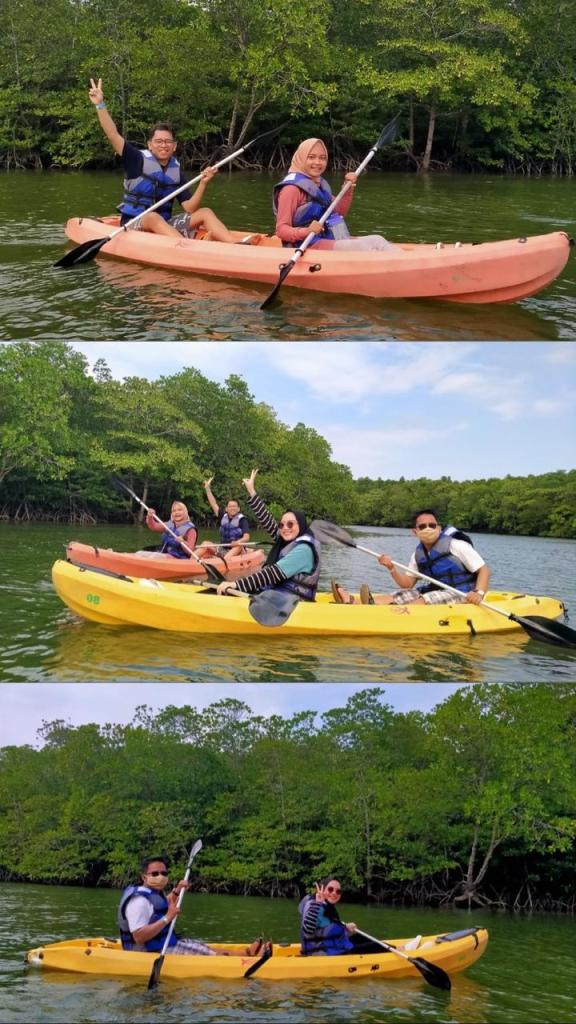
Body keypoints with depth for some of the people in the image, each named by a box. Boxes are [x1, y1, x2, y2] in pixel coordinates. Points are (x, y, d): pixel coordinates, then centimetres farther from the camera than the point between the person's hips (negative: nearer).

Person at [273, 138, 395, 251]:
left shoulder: (320, 184, 17)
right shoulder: (292, 187, -10)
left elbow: (339, 212, 28)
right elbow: (281, 229, -15)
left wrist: (348, 189, 11)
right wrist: (307, 231, -33)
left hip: (329, 243, 9)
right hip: (310, 247, -9)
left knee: (376, 240, -6)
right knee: (367, 245, -19)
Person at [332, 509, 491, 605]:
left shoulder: (455, 544, -10)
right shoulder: (419, 554, 10)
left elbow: (485, 570, -14)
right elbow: (407, 584, 10)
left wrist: (479, 593, -32)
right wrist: (392, 569, -9)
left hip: (460, 594, -7)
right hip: (435, 591, 7)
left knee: (426, 600, -32)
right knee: (398, 596, -10)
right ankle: (351, 604, -28)